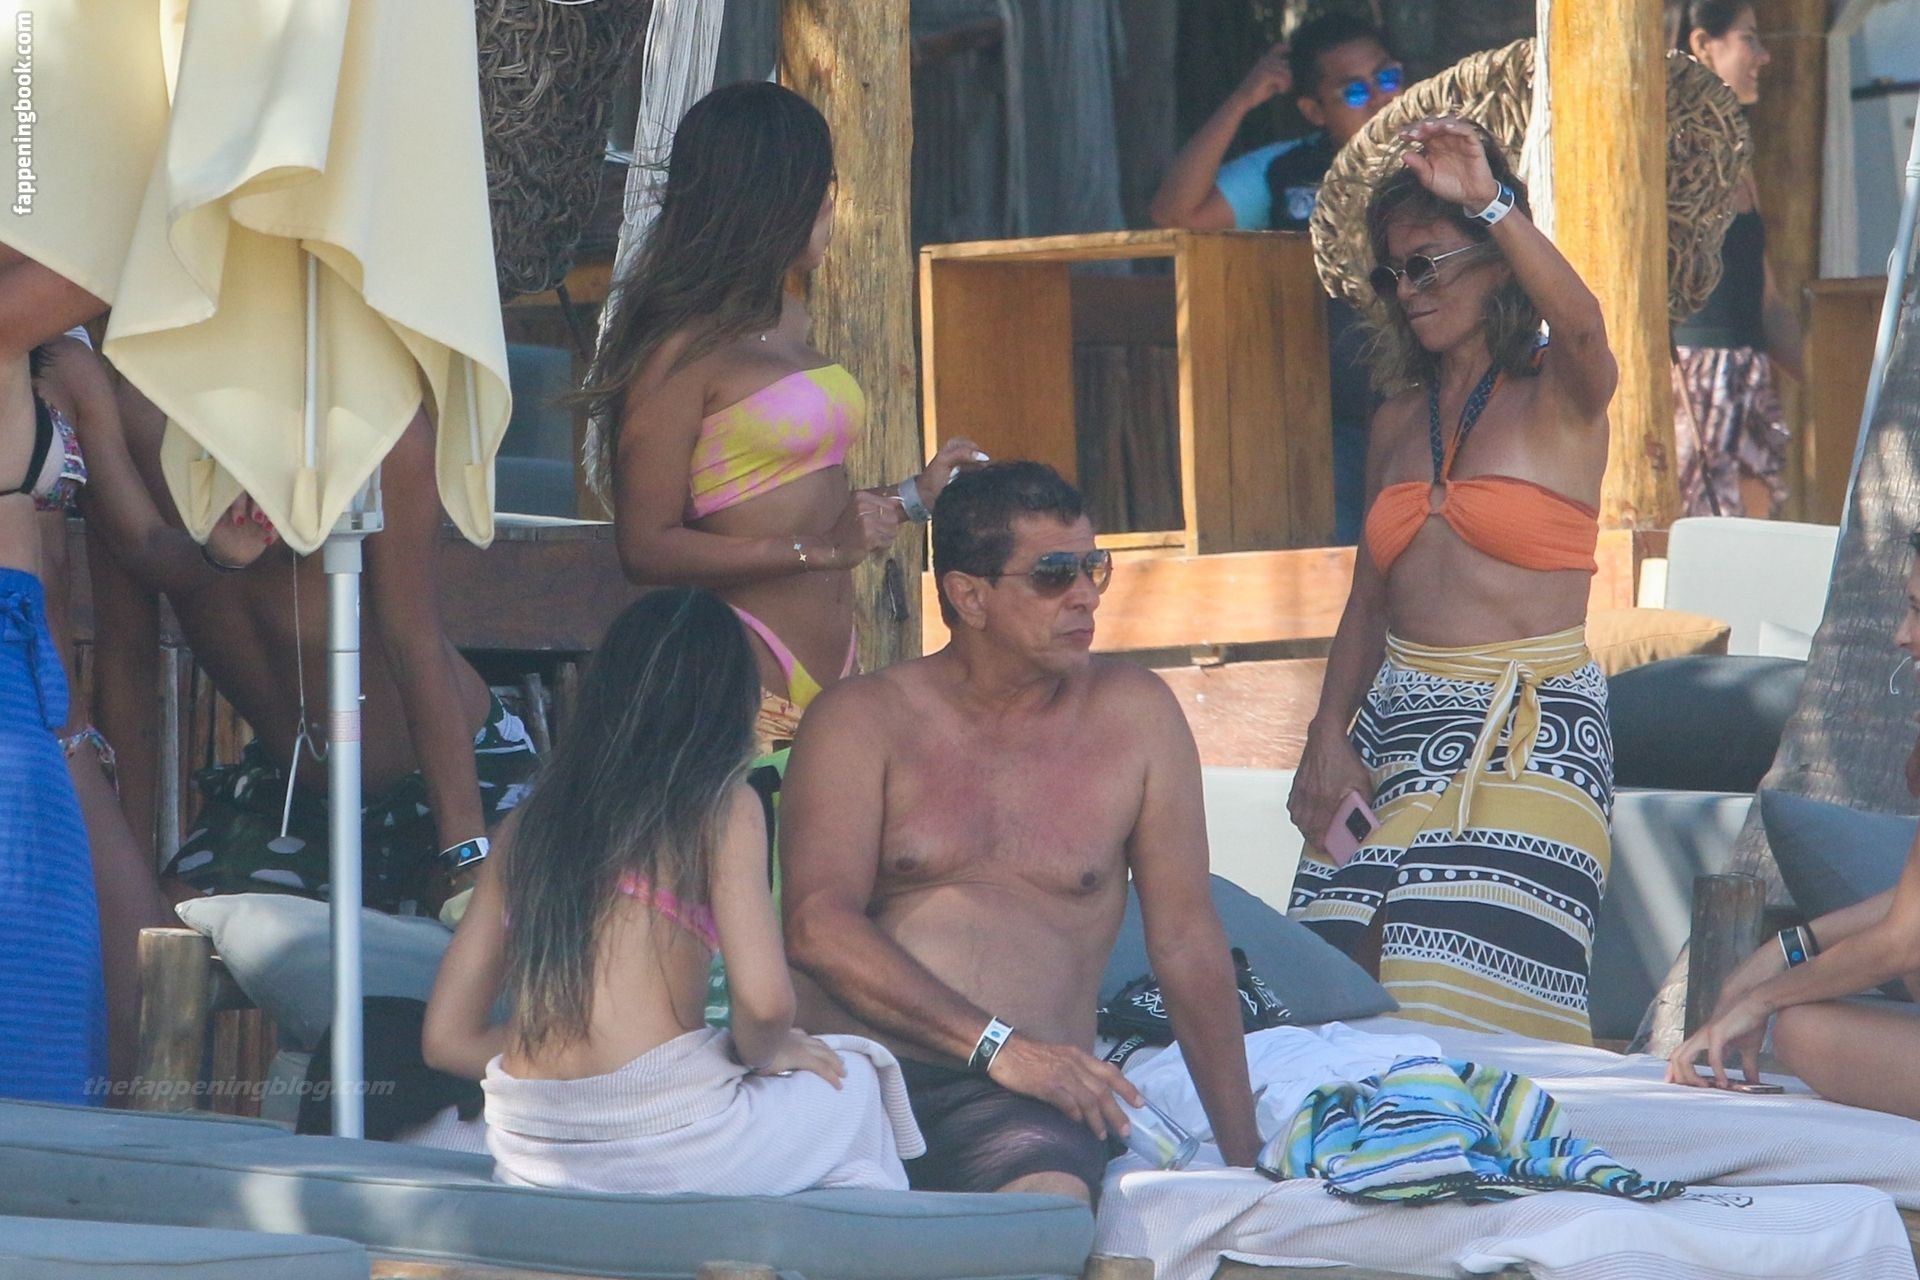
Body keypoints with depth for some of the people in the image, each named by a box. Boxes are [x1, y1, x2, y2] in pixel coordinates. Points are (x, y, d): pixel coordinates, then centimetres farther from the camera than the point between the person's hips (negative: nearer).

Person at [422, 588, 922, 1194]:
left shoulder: (529, 822, 14)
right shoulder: (724, 807, 0)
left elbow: (447, 1037, 13)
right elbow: (764, 1001, -12)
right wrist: (761, 1054, 10)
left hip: (530, 1155, 5)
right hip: (665, 1132, -5)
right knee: (855, 1085, 26)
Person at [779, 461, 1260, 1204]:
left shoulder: (1134, 715, 14)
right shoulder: (862, 721, 9)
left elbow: (1186, 940, 15)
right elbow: (817, 926, -5)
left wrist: (1241, 1155, 12)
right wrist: (996, 1046, -14)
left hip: (1019, 1107, 0)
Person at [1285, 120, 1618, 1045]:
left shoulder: (1559, 400, 1)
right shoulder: (1401, 419, 17)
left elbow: (1581, 325, -24)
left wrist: (1492, 203, -34)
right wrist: (1327, 739, 5)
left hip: (1530, 737, -6)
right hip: (1397, 725, 6)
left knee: (1474, 1005, -14)